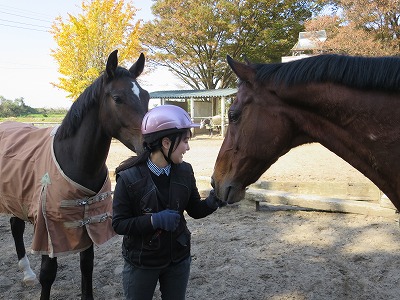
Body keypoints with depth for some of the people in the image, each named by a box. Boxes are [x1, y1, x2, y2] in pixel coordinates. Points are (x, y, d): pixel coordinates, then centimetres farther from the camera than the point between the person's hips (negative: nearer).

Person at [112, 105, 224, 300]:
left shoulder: (184, 171, -8)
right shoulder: (129, 177, -20)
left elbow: (195, 210, 1)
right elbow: (119, 224, -17)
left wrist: (213, 200, -19)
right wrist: (154, 220, -29)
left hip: (178, 259, 4)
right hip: (141, 262, -3)